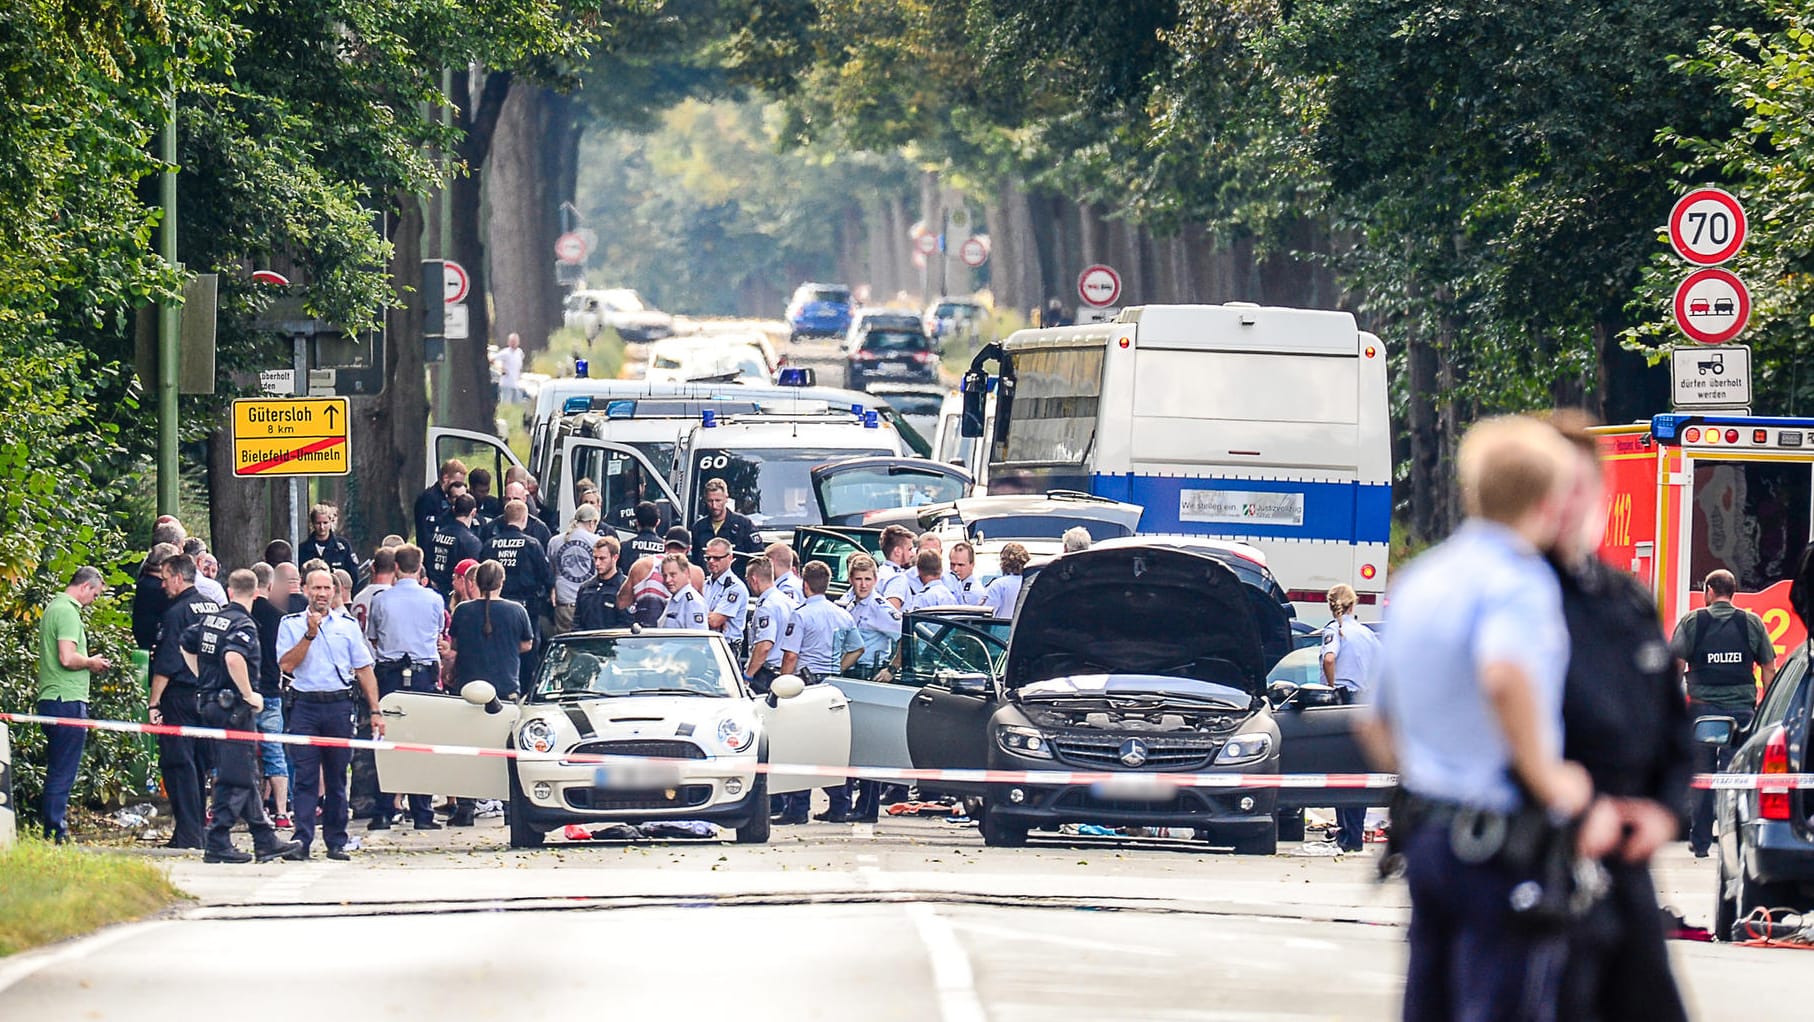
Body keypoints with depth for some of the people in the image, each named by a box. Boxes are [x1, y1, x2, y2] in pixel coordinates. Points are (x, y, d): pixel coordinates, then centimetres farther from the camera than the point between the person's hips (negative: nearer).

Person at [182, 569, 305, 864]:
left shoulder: (210, 619, 11)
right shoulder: (243, 625, -14)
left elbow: (187, 646, 23)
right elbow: (233, 657, -31)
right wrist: (249, 694, -21)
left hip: (210, 703, 9)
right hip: (233, 706, -9)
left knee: (247, 774, 15)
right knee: (235, 778, -4)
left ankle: (266, 841, 20)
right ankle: (217, 844, -6)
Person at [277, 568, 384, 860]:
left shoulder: (348, 625, 11)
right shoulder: (291, 625, 7)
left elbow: (364, 670, 11)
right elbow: (287, 664, -5)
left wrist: (374, 711, 5)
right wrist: (310, 635, -11)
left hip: (340, 706, 2)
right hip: (306, 707, -2)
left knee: (337, 778, 5)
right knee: (305, 777, -8)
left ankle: (336, 842, 9)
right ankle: (302, 840, -11)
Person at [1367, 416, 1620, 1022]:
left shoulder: (1417, 581, 15)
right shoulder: (1520, 582, -13)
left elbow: (1378, 727, 22)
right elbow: (1504, 676, -34)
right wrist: (1550, 781, -23)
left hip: (1424, 830, 8)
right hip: (1502, 846, -8)